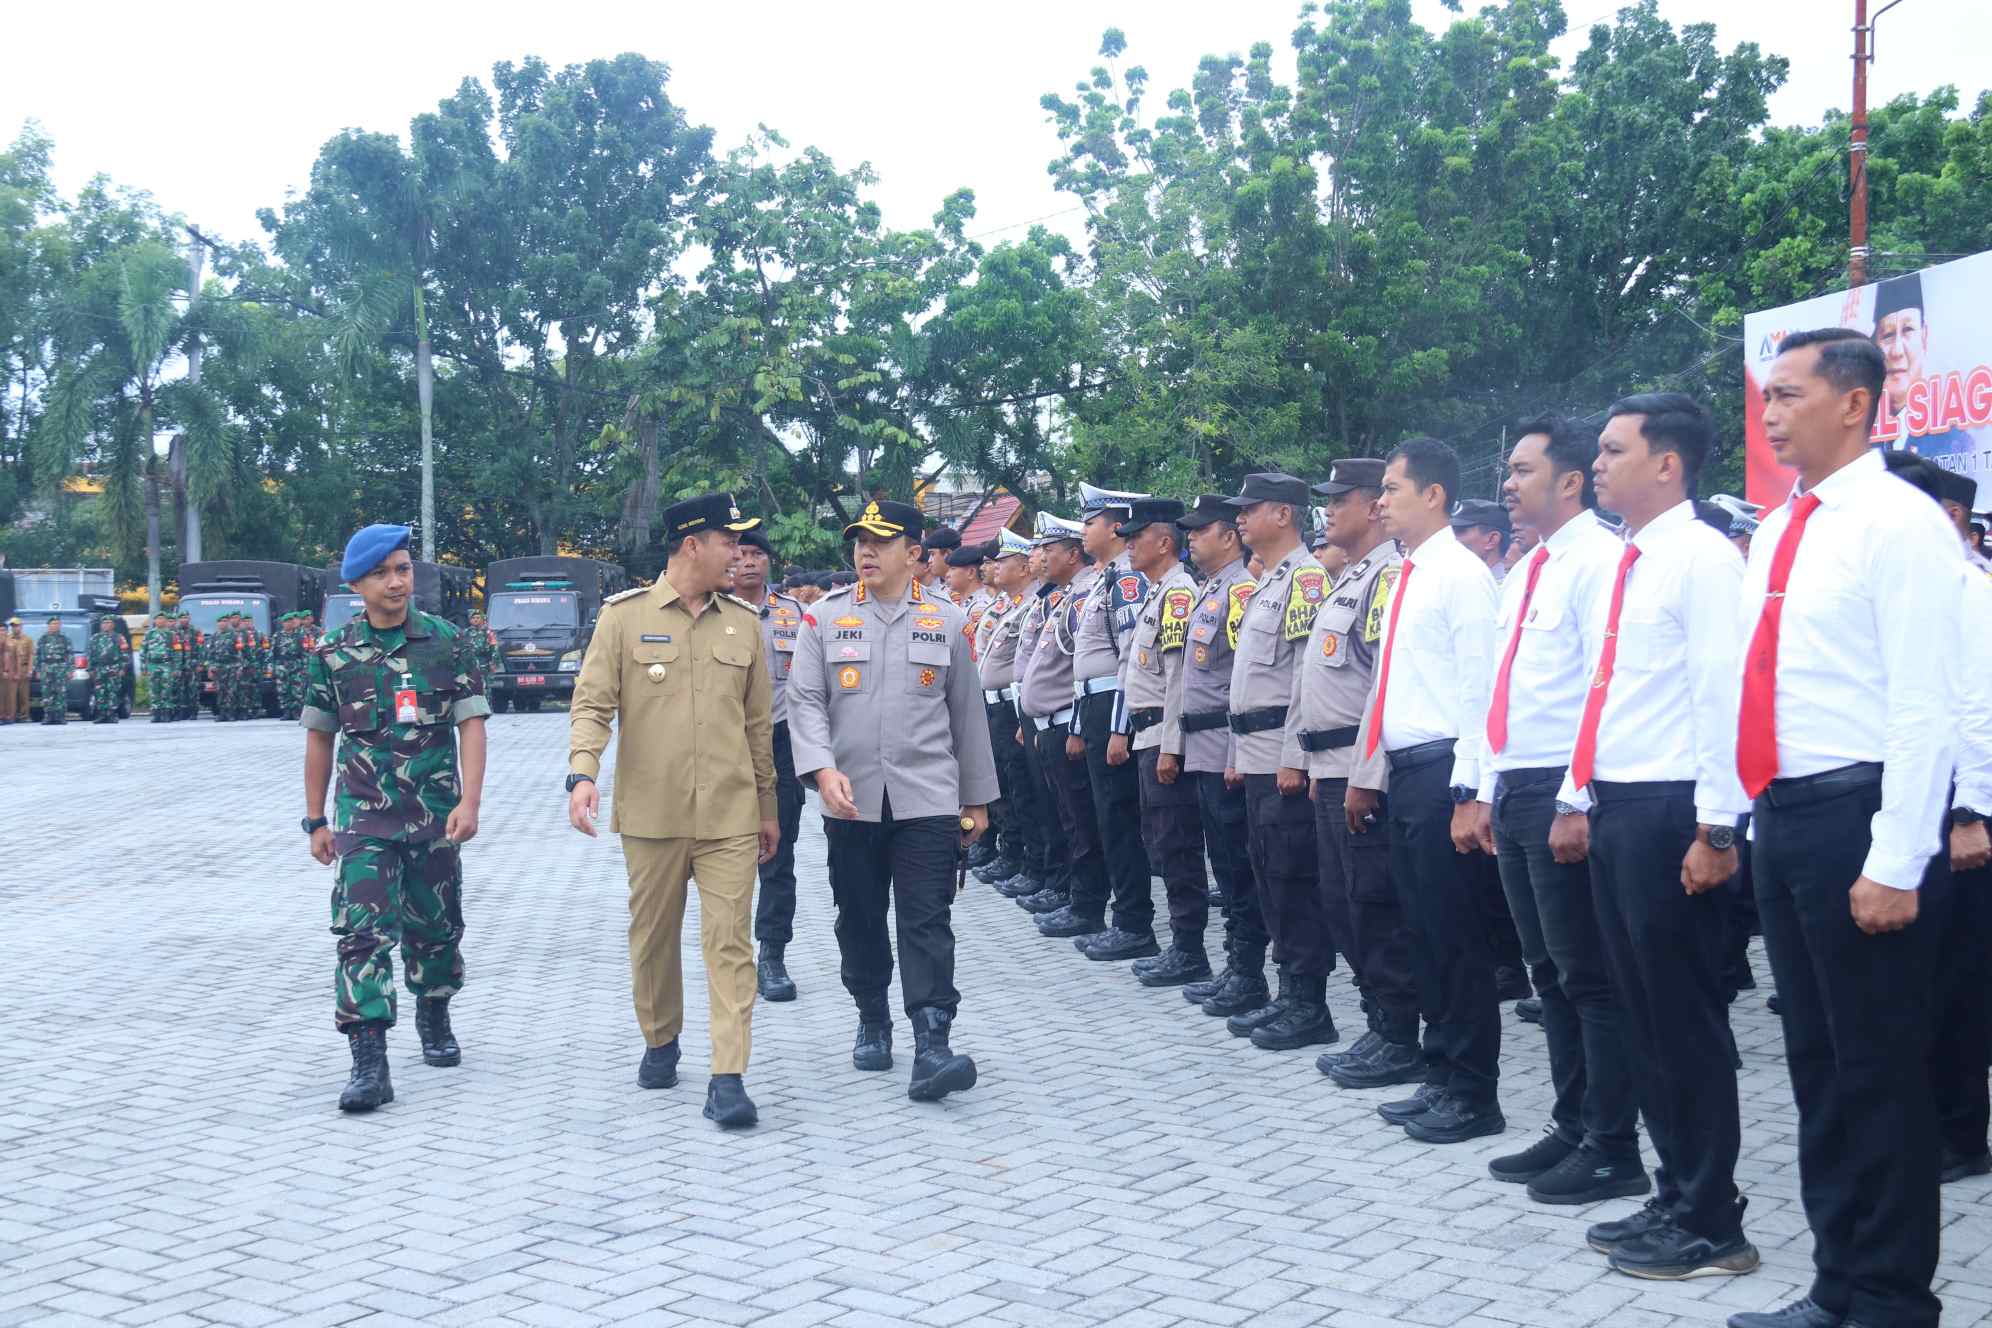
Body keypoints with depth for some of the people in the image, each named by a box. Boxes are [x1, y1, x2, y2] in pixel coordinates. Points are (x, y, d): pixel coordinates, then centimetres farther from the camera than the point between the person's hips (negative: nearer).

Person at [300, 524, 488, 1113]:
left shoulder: (446, 642, -1)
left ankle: (434, 1021, 39)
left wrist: (469, 801, -14)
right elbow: (318, 738, 9)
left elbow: (471, 724, -3)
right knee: (363, 933, -10)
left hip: (436, 816, 1)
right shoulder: (334, 654, 1)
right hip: (363, 818, -1)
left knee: (436, 928, 14)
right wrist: (315, 821, 8)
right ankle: (368, 1065, -11)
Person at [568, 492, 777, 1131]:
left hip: (730, 815, 1)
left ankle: (728, 1078, -5)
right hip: (650, 812, -1)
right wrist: (582, 772, -20)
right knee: (652, 937, 12)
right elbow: (592, 703, -3)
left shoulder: (742, 622, 8)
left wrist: (768, 807, 16)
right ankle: (660, 1041, 34)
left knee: (730, 943, -5)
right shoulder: (624, 615, 0)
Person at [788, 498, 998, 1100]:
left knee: (926, 921, -8)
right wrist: (823, 769, -19)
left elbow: (967, 713, 9)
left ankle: (931, 1046, -11)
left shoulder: (946, 621, 5)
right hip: (851, 803, 2)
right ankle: (872, 1021, 30)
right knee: (860, 920, 12)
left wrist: (977, 799, 11)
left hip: (928, 801, -1)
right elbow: (805, 701, -2)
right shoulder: (824, 618, 4)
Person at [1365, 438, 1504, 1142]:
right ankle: (1442, 1079, 24)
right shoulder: (1405, 577, 16)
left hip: (1443, 773, -9)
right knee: (1424, 934, 14)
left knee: (1457, 938, -2)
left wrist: (1467, 793, -19)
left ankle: (1473, 1095, 7)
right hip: (1404, 769, 9)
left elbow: (1479, 688, -16)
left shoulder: (1462, 575, -11)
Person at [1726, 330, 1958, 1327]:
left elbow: (1924, 704, -16)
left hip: (1856, 814, -8)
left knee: (1880, 1068, -1)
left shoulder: (1899, 525, -10)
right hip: (1781, 814, 9)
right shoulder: (1775, 534, 15)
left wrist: (1895, 864, -20)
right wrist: (1754, 815, 16)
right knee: (1815, 1061, 14)